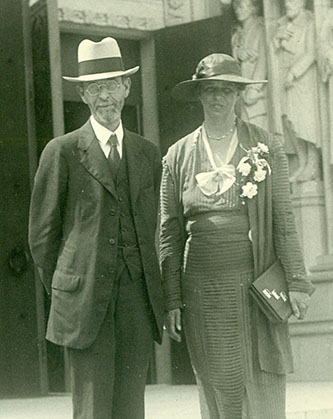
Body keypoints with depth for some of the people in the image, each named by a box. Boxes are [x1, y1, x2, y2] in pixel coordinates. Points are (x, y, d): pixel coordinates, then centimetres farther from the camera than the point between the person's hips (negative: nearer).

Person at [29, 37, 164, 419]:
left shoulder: (148, 154, 14)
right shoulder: (62, 152, 1)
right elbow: (42, 233, 6)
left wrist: (150, 289, 14)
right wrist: (62, 292, 8)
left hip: (137, 301, 4)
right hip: (85, 302, -4)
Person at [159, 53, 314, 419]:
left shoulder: (265, 146, 6)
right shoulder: (178, 155, 8)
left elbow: (284, 220, 3)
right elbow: (169, 233, 9)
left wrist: (296, 281, -5)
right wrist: (171, 300, 4)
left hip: (255, 280, -1)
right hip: (202, 289, 1)